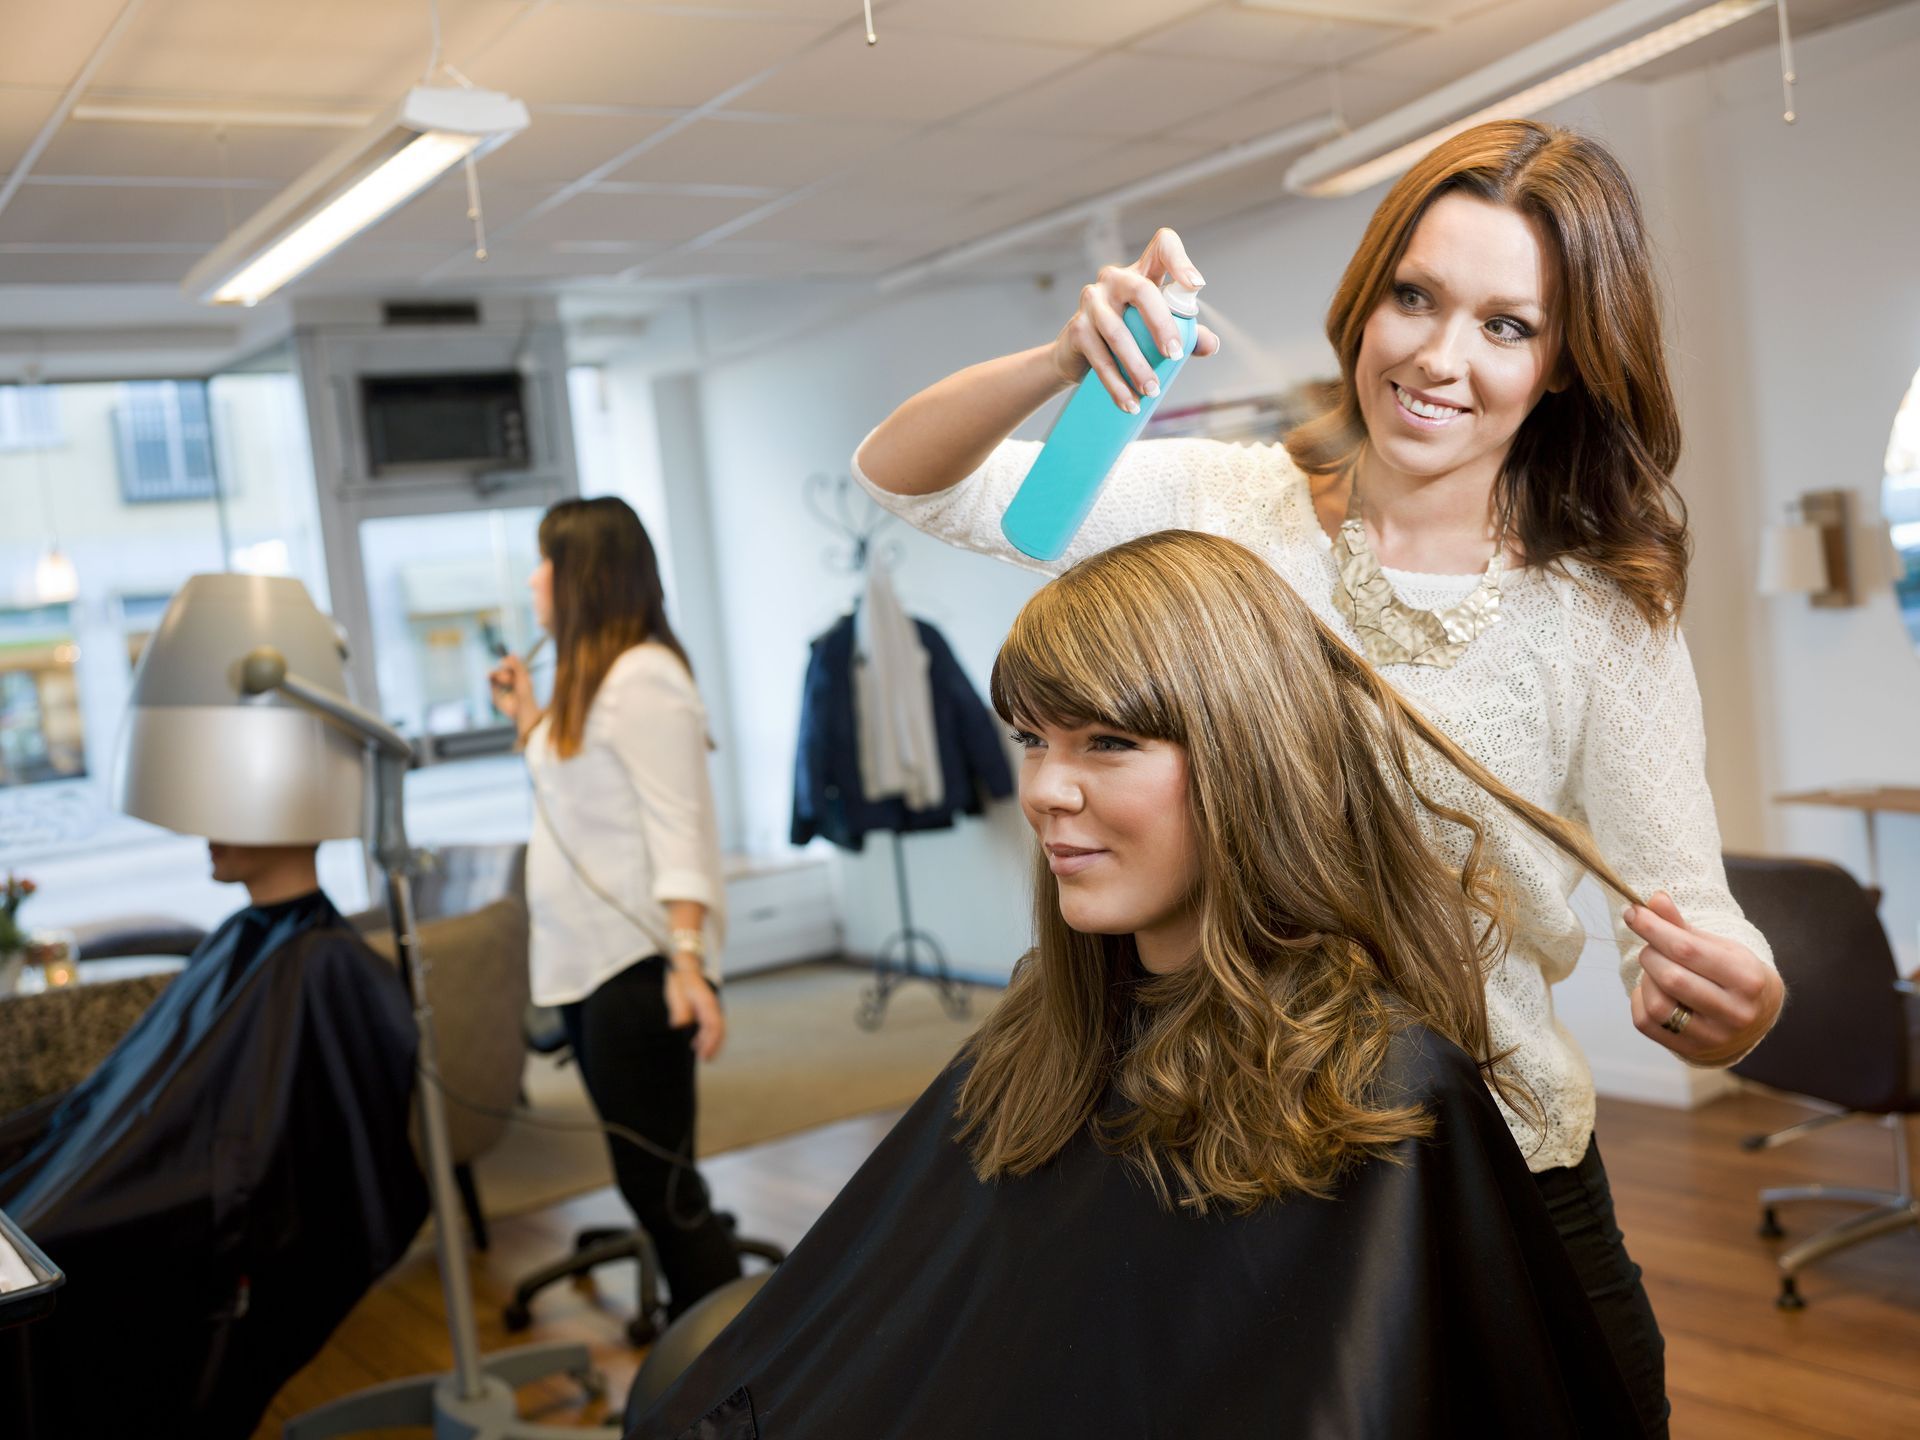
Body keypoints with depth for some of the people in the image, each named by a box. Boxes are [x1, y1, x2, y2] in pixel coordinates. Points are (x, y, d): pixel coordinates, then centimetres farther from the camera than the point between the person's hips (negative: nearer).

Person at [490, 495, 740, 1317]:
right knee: (651, 1177, 14)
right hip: (584, 962, 10)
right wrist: (527, 717, 19)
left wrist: (688, 957, -28)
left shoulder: (643, 676, -13)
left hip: (637, 964, -10)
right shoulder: (586, 678, 17)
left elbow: (675, 825, -20)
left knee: (655, 1183, -8)